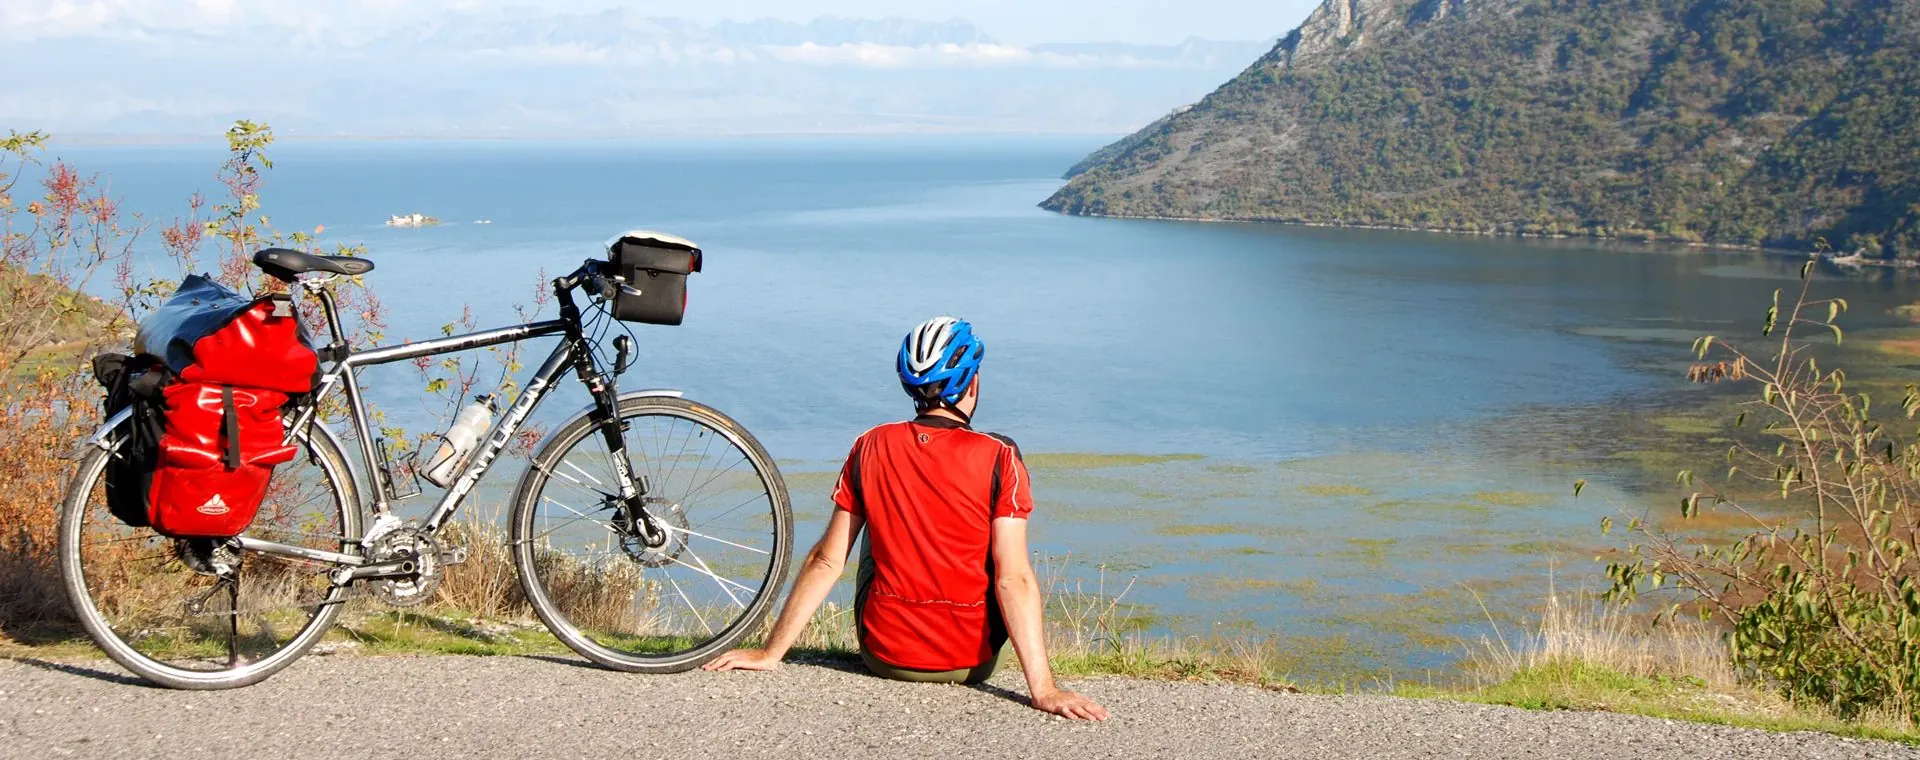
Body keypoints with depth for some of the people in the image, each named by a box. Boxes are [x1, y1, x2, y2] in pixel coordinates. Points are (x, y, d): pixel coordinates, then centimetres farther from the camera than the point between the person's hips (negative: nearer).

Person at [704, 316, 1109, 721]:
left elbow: (826, 562, -3)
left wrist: (770, 653, 3)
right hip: (970, 664, -2)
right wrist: (1043, 688, -19)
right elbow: (1014, 580, -19)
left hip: (884, 656, 2)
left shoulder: (871, 447, -4)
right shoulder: (999, 458, -12)